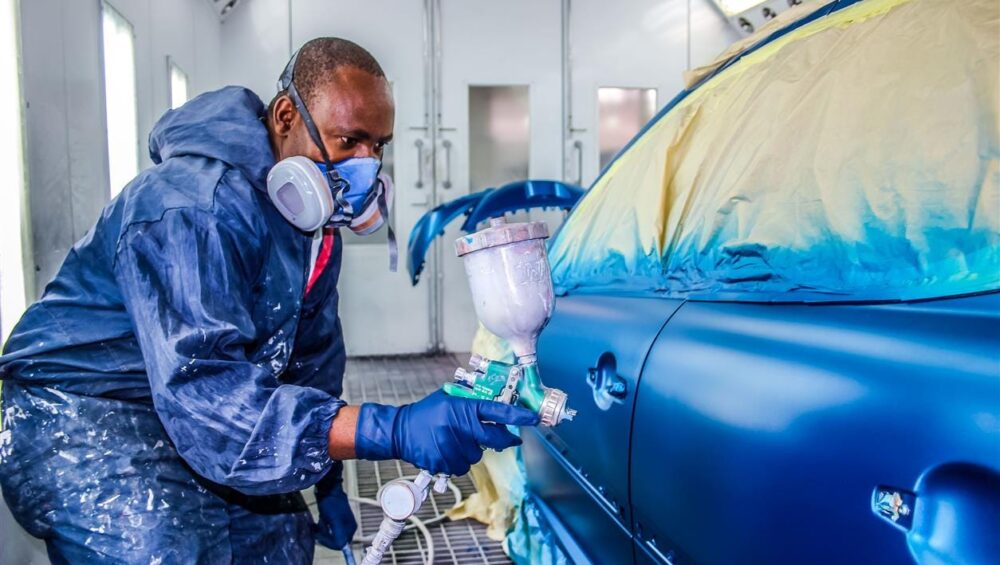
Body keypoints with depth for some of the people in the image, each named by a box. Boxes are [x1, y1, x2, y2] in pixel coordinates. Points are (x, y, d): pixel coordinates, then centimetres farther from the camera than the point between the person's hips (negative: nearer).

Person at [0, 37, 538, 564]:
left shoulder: (311, 216, -2)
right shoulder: (196, 208, -30)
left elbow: (312, 354, 7)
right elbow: (201, 392, -38)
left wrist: (328, 480, 10)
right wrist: (393, 431, -46)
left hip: (187, 411, 8)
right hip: (85, 420, -8)